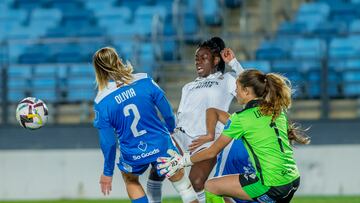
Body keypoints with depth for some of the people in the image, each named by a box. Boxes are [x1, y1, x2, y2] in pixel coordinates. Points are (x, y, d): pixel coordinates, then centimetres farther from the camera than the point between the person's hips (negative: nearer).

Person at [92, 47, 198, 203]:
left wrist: (108, 172, 7)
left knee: (130, 179, 33)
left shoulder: (101, 103, -15)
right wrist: (171, 130, 21)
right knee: (182, 184, 22)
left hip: (133, 158, 0)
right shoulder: (144, 82, -13)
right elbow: (167, 112, -2)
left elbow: (107, 142, -8)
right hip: (162, 146, 0)